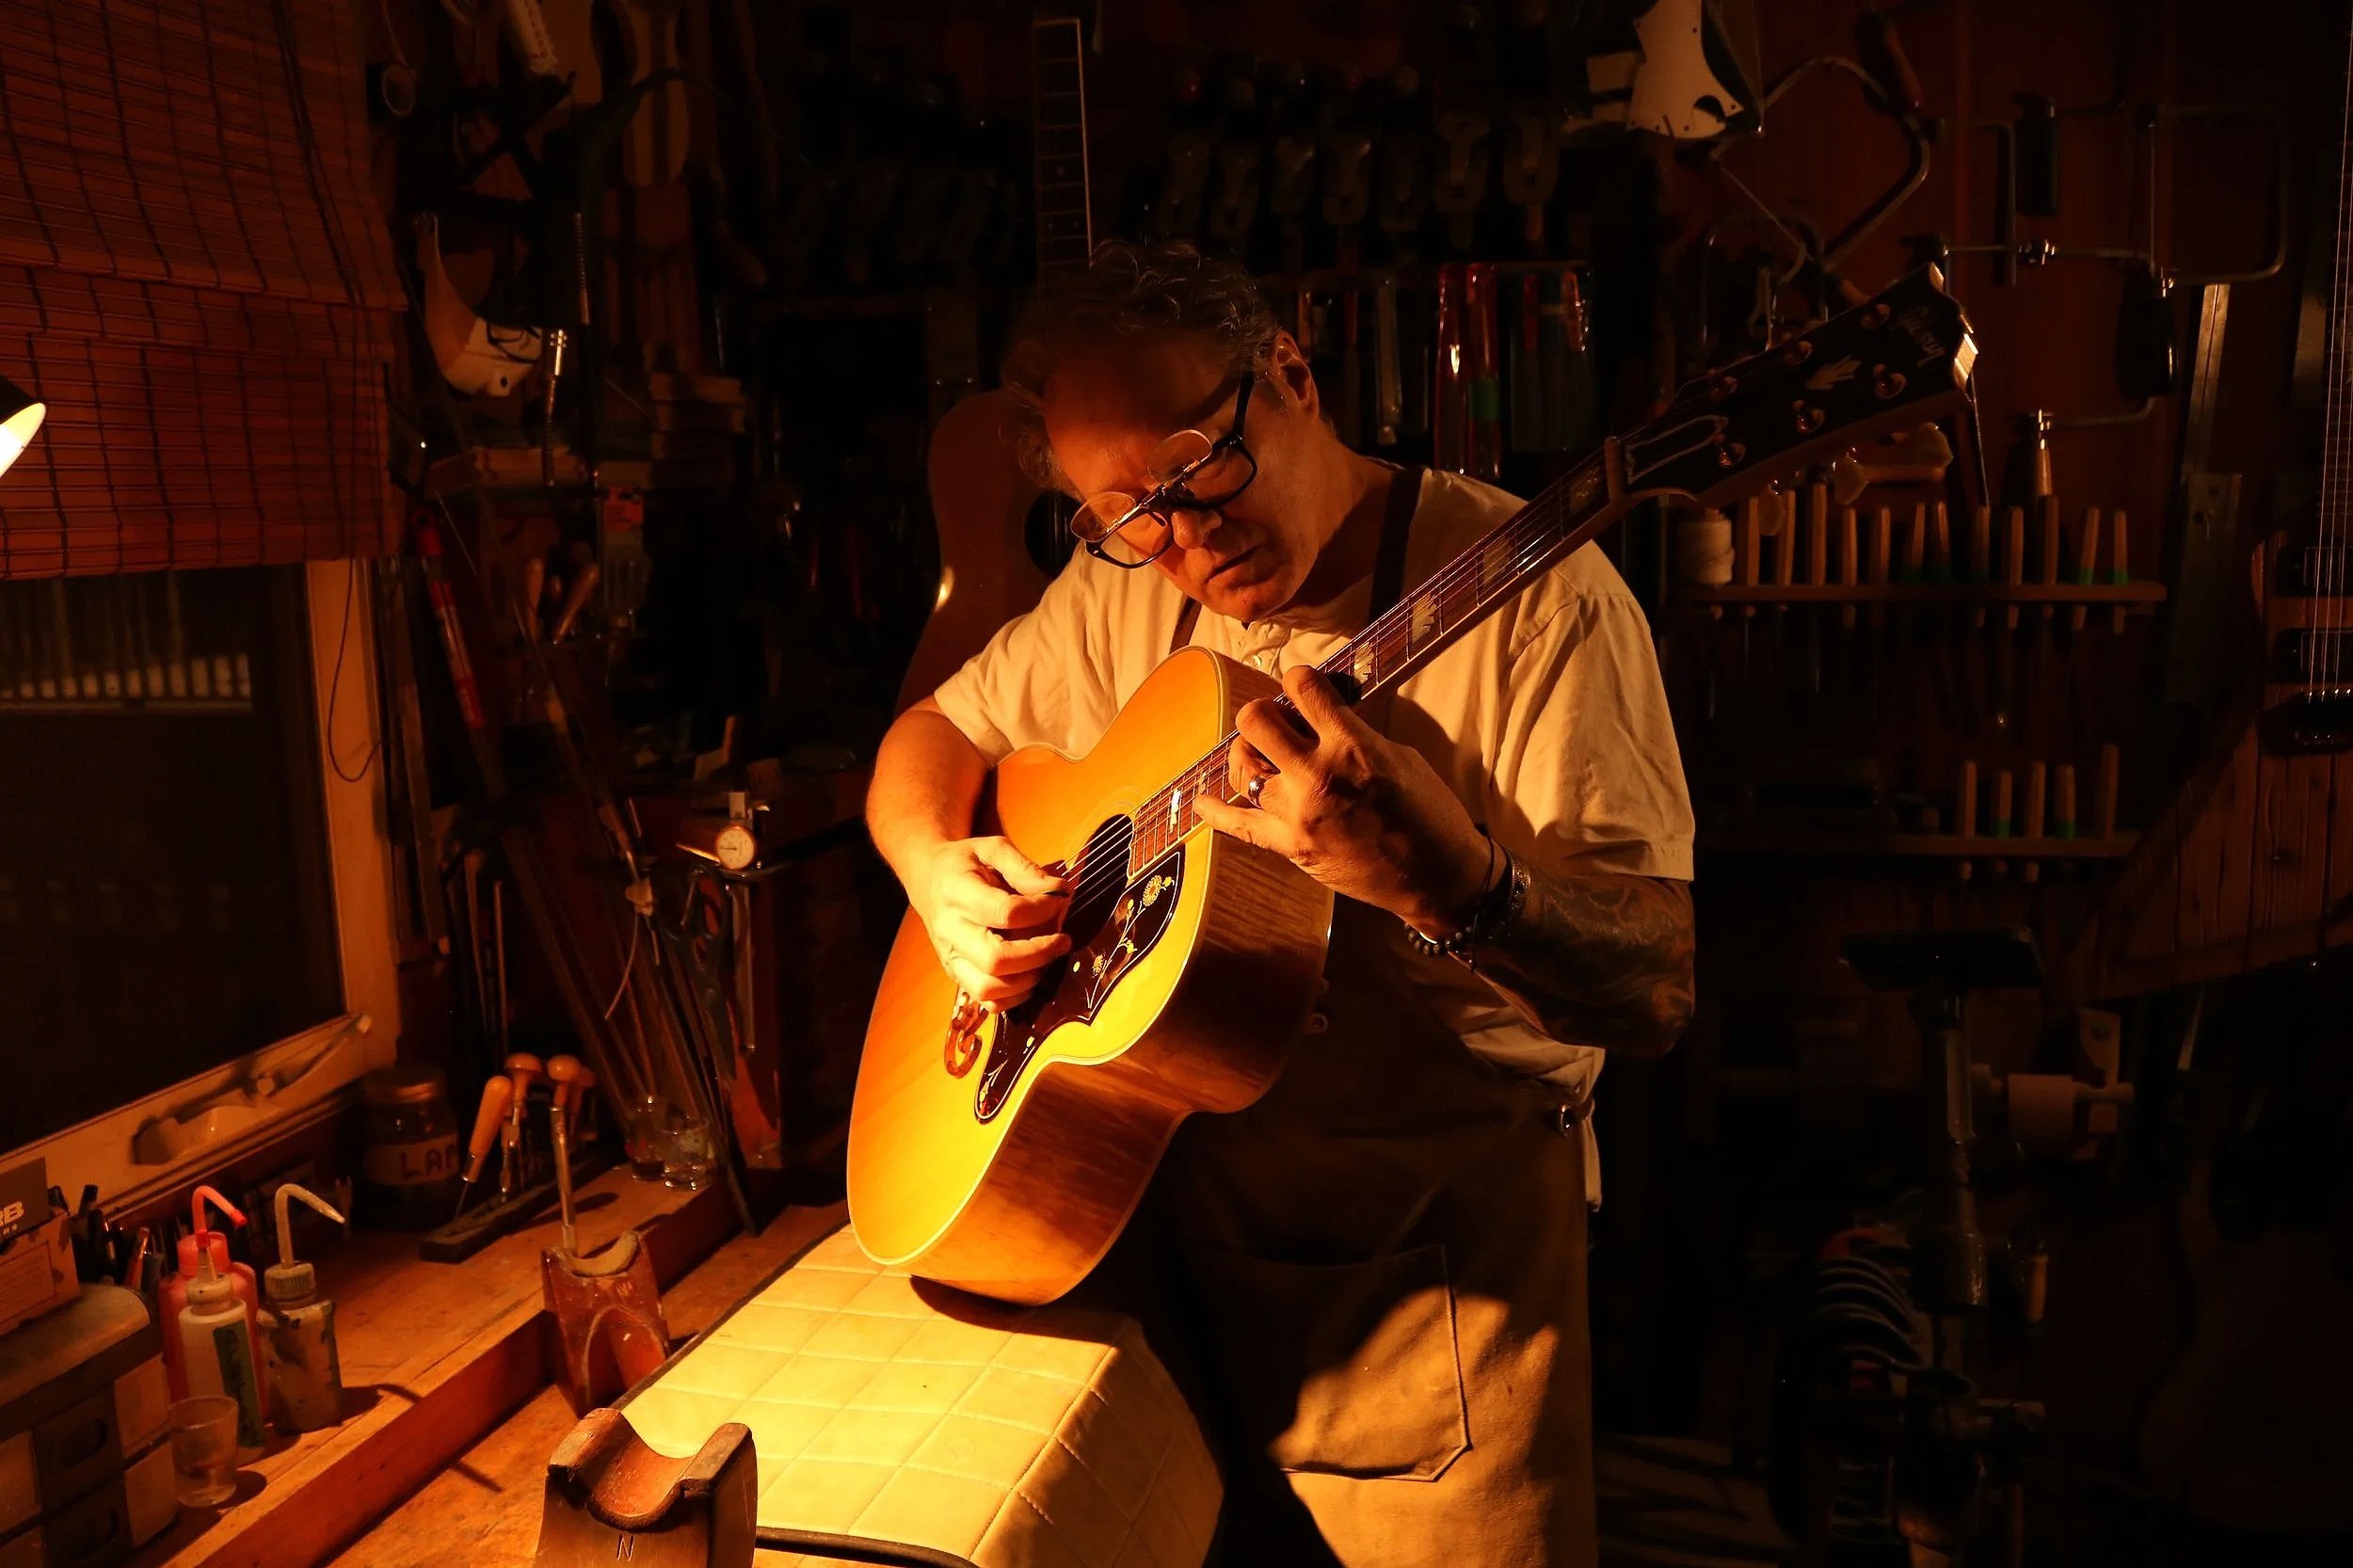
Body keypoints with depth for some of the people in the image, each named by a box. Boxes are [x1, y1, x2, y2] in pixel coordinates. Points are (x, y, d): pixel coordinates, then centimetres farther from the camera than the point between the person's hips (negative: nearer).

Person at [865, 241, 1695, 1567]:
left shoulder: (1527, 590, -19)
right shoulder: (1123, 597, 1)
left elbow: (1658, 990, -24)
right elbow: (933, 732, 12)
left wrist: (1448, 878, -44)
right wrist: (939, 875, -10)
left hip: (1434, 1251, -5)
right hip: (1166, 1221, 5)